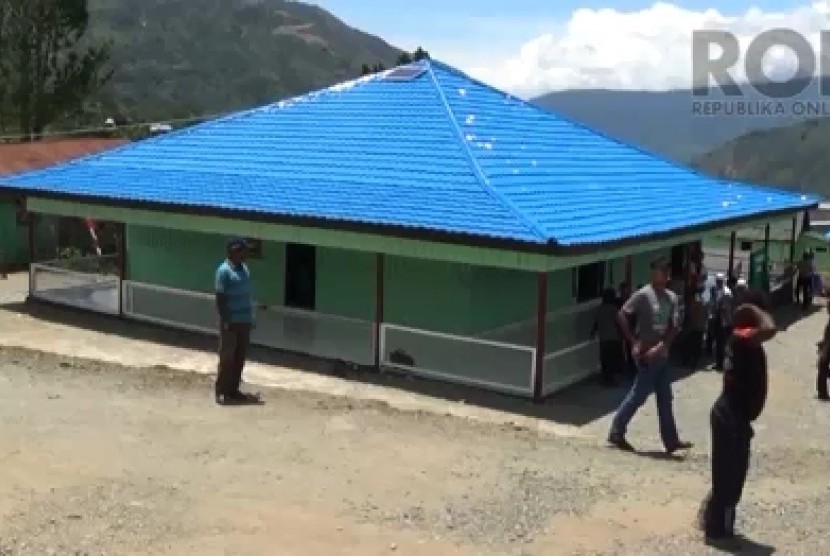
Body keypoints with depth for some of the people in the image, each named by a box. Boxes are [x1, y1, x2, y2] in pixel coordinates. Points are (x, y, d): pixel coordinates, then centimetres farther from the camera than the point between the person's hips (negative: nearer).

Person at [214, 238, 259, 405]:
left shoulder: (244, 269, 12)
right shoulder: (224, 270, -11)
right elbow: (220, 298, -13)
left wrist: (250, 317, 15)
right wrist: (225, 321, -18)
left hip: (244, 321, 7)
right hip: (231, 322, -7)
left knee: (240, 357, 10)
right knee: (227, 357, -2)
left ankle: (233, 390, 19)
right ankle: (221, 392, 6)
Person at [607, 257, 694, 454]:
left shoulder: (672, 297, 7)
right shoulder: (643, 294, -12)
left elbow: (673, 328, 2)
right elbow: (621, 315, -16)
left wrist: (661, 346, -13)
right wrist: (634, 342, -17)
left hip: (662, 355, 7)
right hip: (646, 356, -7)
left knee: (665, 398, 10)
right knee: (638, 395, -1)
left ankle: (671, 440, 17)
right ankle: (616, 433, 11)